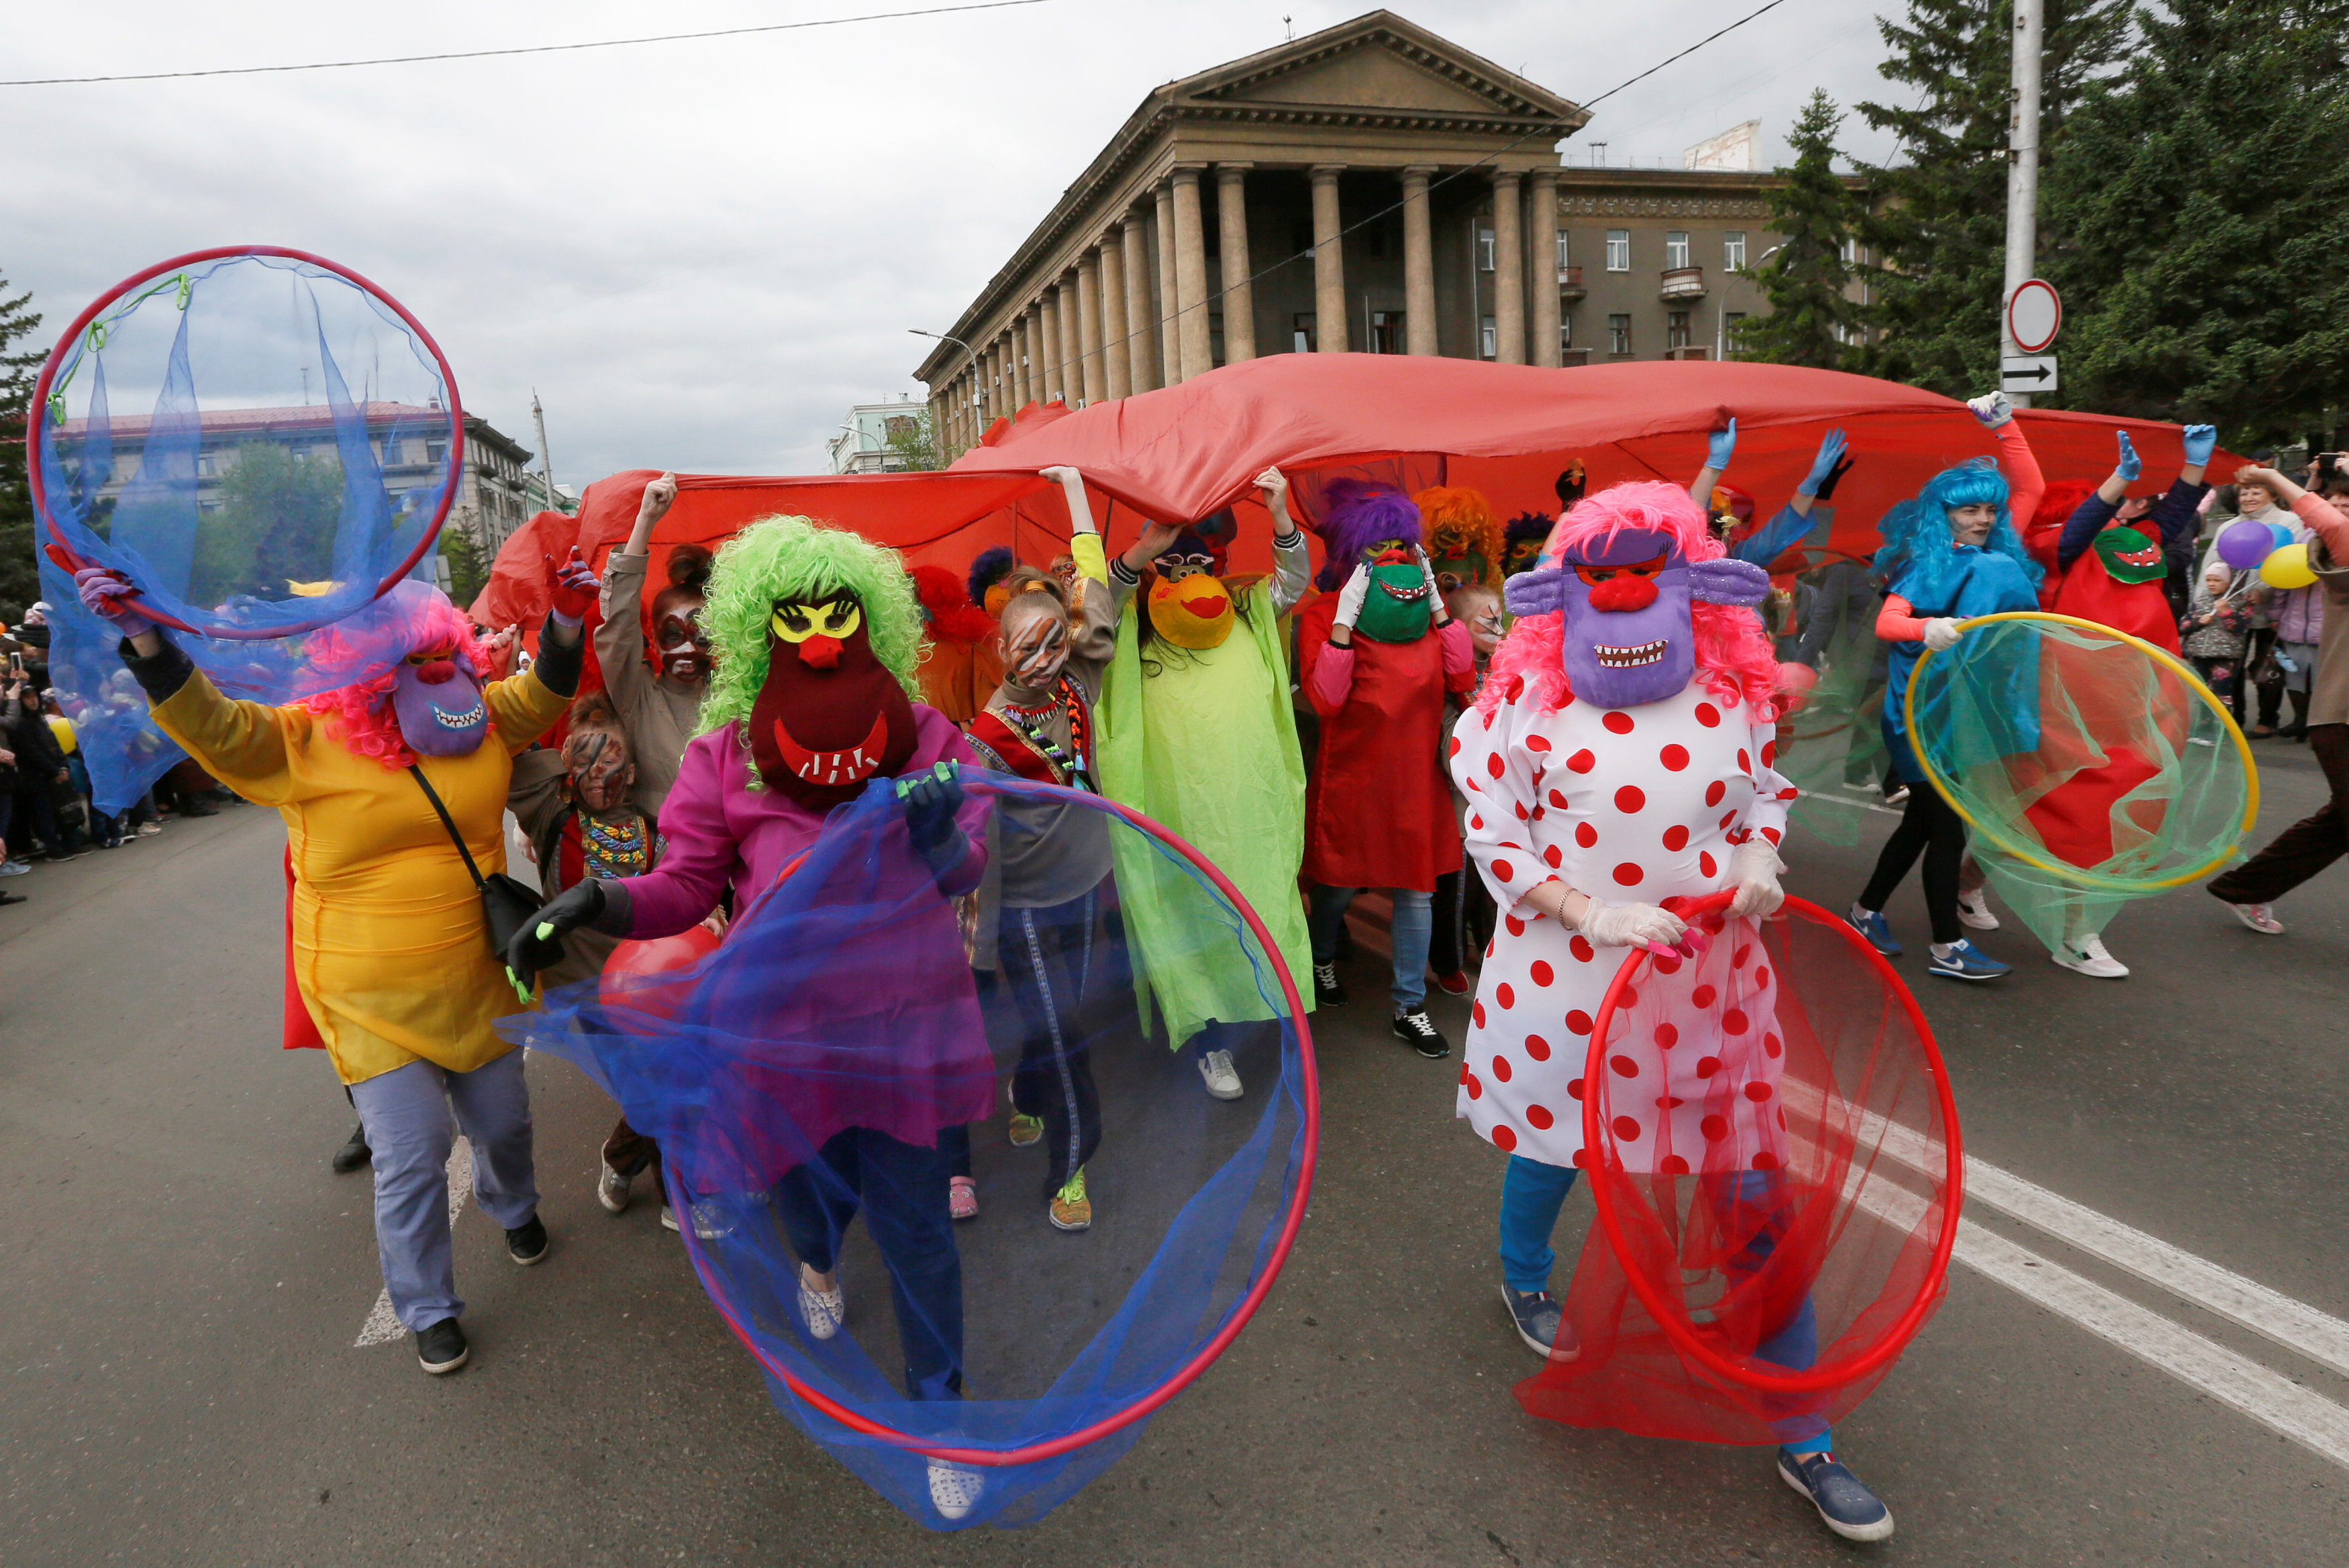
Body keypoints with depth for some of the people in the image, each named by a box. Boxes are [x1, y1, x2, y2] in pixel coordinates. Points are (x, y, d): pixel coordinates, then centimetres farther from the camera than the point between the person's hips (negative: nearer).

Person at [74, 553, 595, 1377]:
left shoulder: (482, 722, -3)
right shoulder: (305, 742, -11)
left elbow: (544, 692, -7)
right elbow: (210, 722, -19)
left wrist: (568, 617, -25)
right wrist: (143, 636, -33)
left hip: (475, 984, 3)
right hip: (372, 1000, -3)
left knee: (502, 1121, 20)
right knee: (410, 1160, 1)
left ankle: (513, 1208, 54)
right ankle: (427, 1311, 25)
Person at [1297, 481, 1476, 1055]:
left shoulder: (1424, 612, 5)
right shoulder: (1322, 616, -9)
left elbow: (1463, 679, -7)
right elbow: (1325, 700, -22)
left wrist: (1438, 604, -7)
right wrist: (1344, 620, -25)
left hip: (1415, 777, 4)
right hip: (1350, 777, -3)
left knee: (1416, 893, 5)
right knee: (1339, 883, 14)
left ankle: (1410, 1009, 19)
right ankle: (1323, 961, 46)